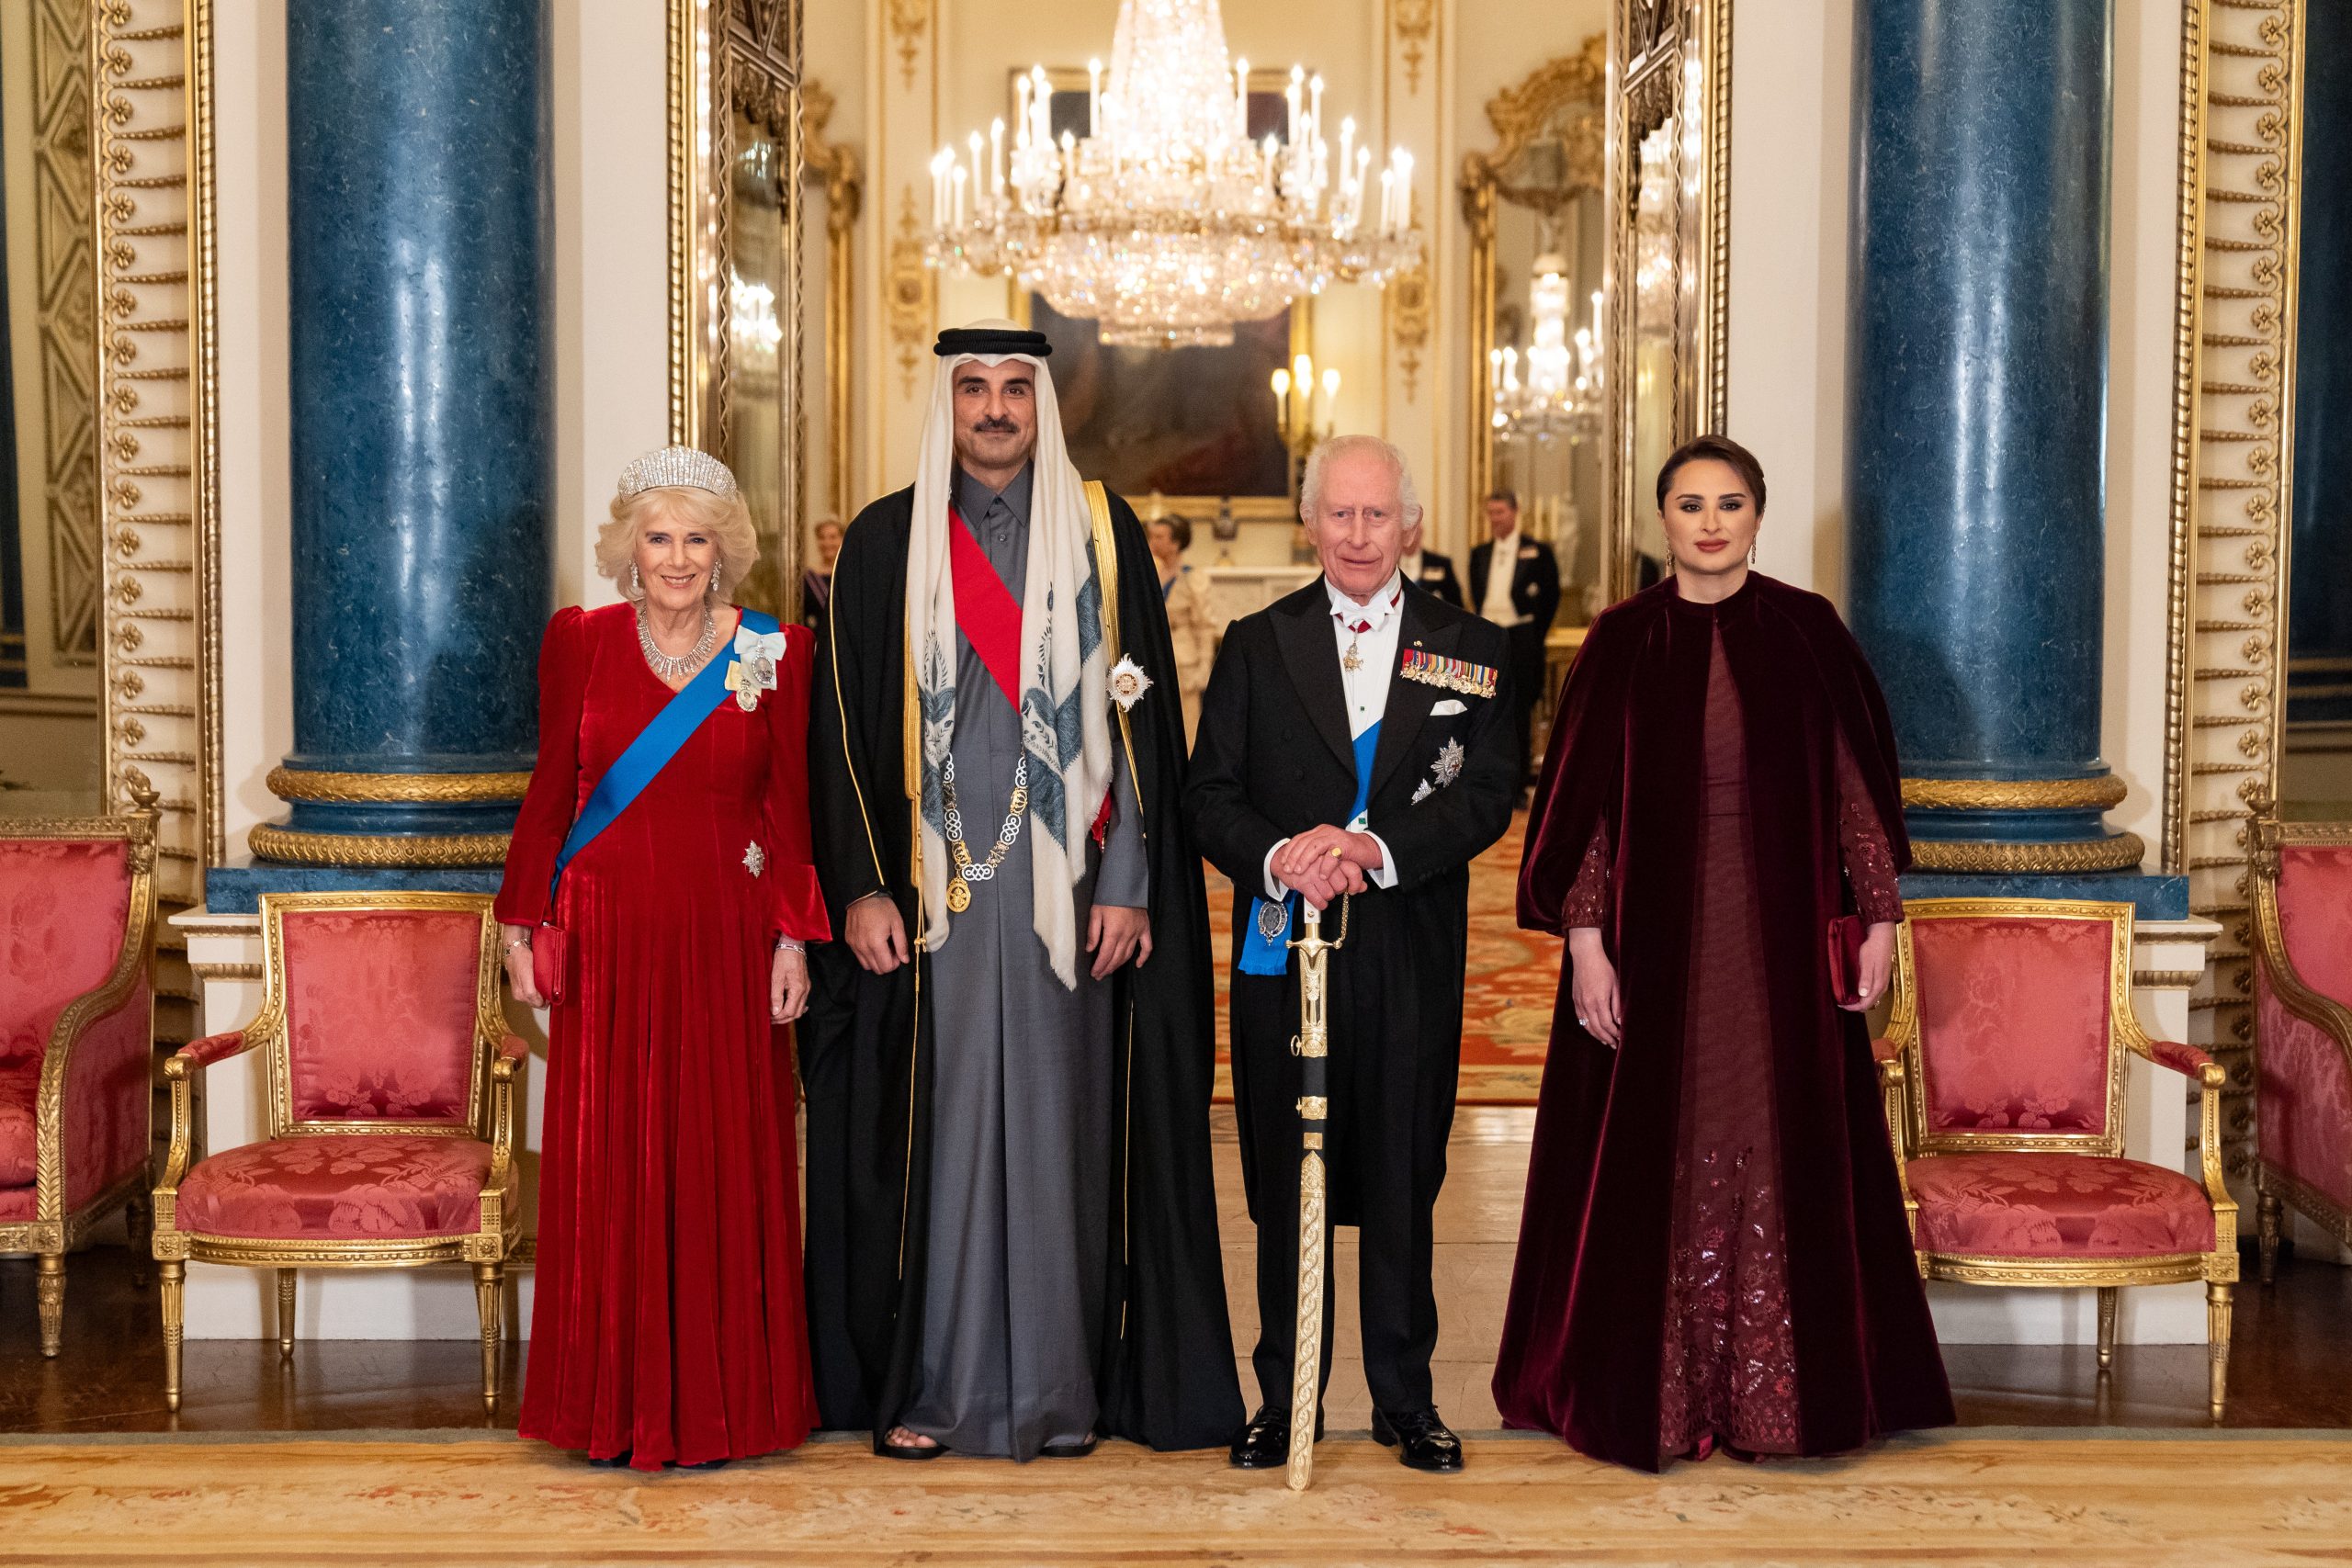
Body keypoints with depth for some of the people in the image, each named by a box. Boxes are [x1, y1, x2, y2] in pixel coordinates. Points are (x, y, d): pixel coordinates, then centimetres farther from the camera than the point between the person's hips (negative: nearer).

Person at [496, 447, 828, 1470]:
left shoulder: (775, 654, 2)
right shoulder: (580, 642, 4)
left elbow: (789, 808, 2)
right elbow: (550, 794, 7)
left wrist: (793, 938, -3)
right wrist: (520, 924, 5)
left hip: (725, 942, 0)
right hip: (607, 941, 1)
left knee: (722, 1163, 4)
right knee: (605, 1168, 3)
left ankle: (718, 1403, 16)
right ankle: (616, 1404, 16)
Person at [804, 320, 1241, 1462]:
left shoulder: (1102, 532, 5)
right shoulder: (885, 542, 5)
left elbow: (1140, 715, 2)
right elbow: (845, 725, 4)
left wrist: (1129, 884, -4)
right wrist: (861, 886, -4)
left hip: (1066, 884, 0)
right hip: (931, 882, 0)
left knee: (1057, 1122, 4)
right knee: (933, 1123, 2)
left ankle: (1058, 1388, 14)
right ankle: (924, 1385, 13)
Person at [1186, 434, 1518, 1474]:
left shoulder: (1468, 648, 6)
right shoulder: (1255, 645, 8)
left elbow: (1489, 795, -3)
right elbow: (1209, 794, 3)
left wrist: (1377, 847, -17)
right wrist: (1277, 858, -17)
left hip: (1412, 956, 0)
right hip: (1283, 948, 0)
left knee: (1403, 1183, 7)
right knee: (1285, 1184, 7)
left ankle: (1405, 1398, 21)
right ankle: (1283, 1398, 19)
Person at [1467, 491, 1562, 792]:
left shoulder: (1537, 552, -2)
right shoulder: (1479, 555, 11)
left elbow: (1551, 596, 0)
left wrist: (1535, 635, 0)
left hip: (1520, 638, -4)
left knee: (1519, 711, -2)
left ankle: (1519, 782, 3)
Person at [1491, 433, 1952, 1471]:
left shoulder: (1806, 631, 2)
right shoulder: (1623, 641, 1)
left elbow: (1857, 781, 4)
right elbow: (1583, 800, -1)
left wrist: (1879, 919, 0)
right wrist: (1584, 940, -8)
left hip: (1780, 942, 1)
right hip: (1657, 941, 0)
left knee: (1785, 1161, 5)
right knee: (1656, 1164, 5)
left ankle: (1777, 1390, 19)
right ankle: (1656, 1390, 18)